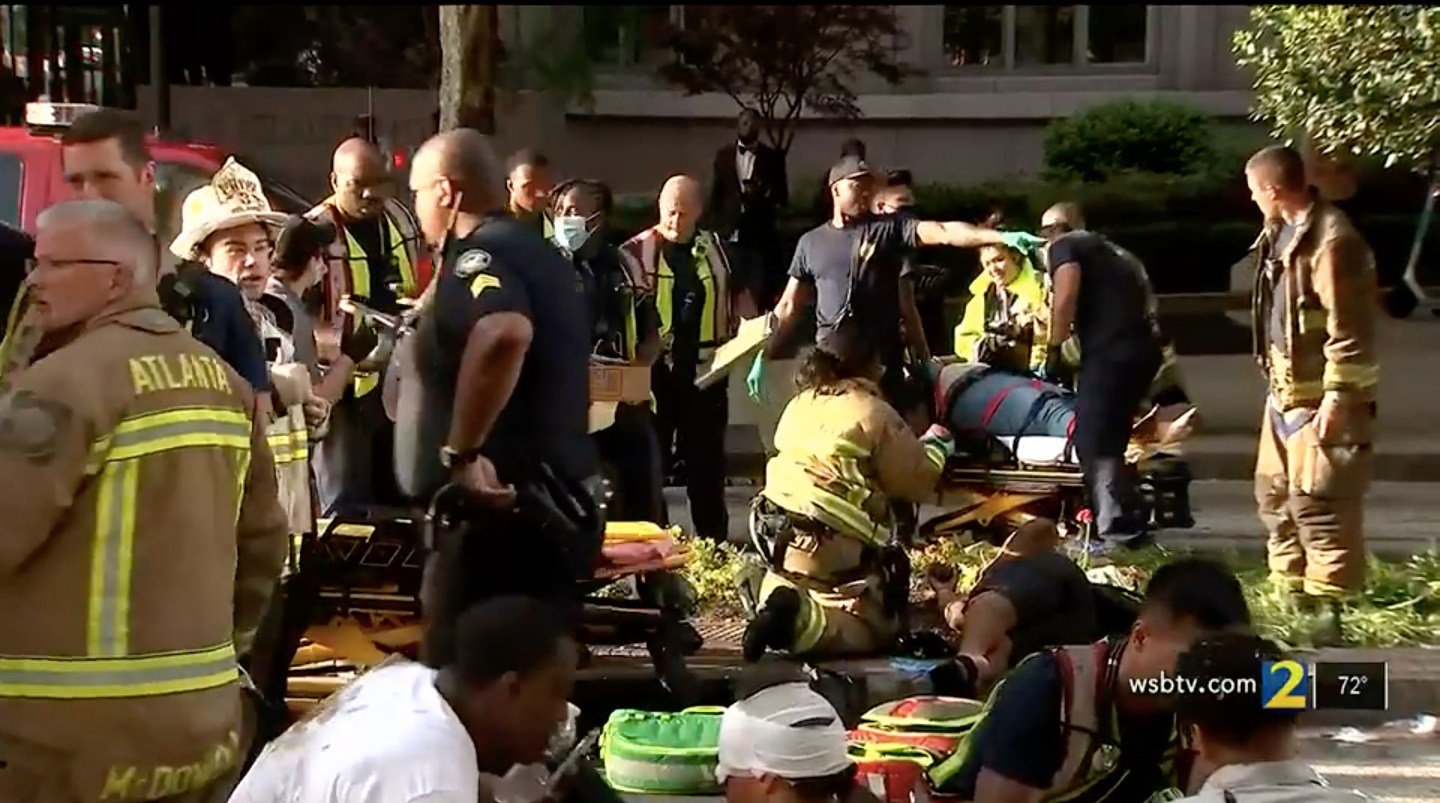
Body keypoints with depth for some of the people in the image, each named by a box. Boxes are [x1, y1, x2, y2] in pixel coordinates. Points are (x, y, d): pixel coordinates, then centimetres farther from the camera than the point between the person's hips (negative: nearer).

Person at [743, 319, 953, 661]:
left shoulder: (800, 404, 12)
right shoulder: (874, 414, -9)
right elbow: (918, 480, -6)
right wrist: (937, 444, 14)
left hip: (784, 539, 7)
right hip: (839, 550, -7)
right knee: (875, 627, 1)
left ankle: (782, 600, -3)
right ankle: (803, 622, -25)